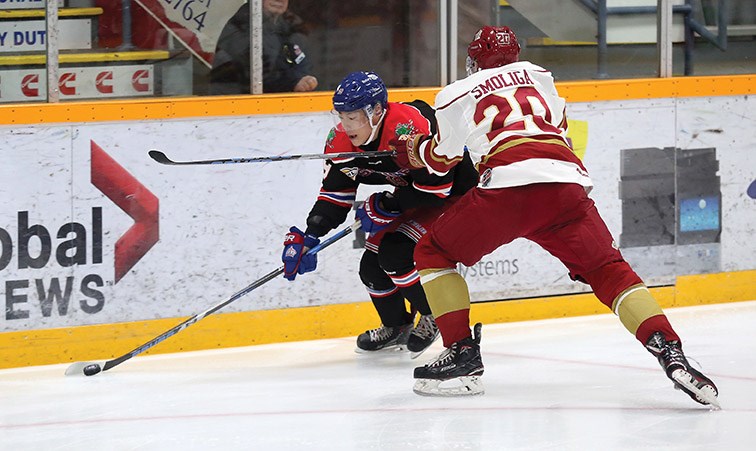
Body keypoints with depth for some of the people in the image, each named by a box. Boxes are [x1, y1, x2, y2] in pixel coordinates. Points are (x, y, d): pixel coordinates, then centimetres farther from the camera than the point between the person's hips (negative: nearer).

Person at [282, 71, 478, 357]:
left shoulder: (409, 127, -36)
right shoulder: (342, 140, -11)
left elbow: (437, 186, -31)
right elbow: (335, 193, -3)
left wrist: (387, 205, -24)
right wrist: (307, 238, -14)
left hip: (455, 192, -8)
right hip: (412, 199, 8)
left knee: (395, 252, -24)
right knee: (371, 266, 2)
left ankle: (437, 318, -1)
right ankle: (397, 329, 29)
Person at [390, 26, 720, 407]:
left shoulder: (455, 95, 21)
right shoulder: (538, 75, 31)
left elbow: (442, 159, 30)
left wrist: (413, 149, 51)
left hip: (508, 183, -3)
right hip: (568, 183, 3)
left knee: (433, 252, 16)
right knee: (609, 271, 8)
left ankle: (462, 354, 5)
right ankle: (670, 353, -13)